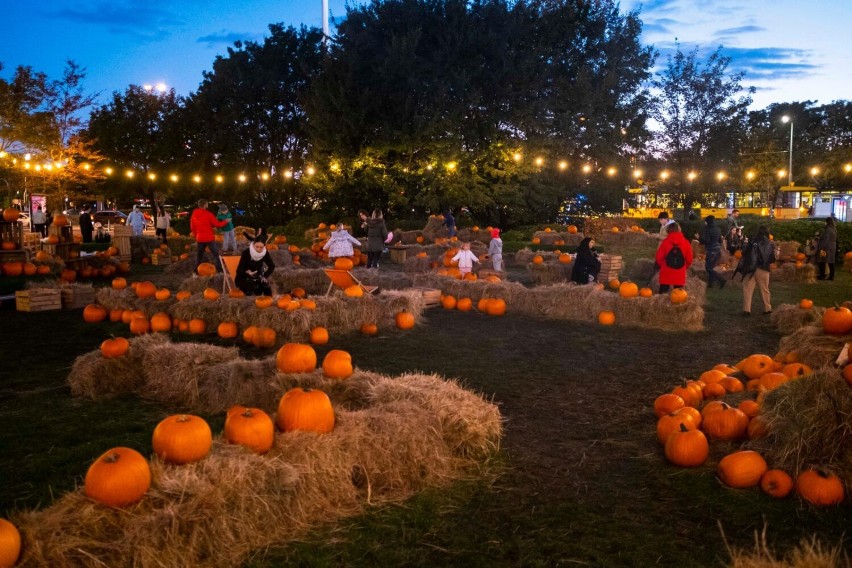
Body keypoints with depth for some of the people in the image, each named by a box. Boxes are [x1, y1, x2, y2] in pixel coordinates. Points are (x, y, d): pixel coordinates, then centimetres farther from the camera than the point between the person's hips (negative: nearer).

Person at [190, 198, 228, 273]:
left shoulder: (193, 215, 2)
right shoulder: (208, 214, -15)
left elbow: (192, 228, 9)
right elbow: (217, 224, -11)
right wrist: (226, 221, 5)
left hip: (199, 239, 4)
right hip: (209, 238, -4)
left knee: (199, 255, 16)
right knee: (215, 254, 4)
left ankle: (196, 271, 16)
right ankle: (220, 270, 1)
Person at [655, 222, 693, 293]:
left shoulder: (665, 242, -8)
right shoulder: (686, 243, -2)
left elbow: (659, 258, -6)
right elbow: (689, 259, 1)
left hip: (666, 274, -1)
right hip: (680, 275, 1)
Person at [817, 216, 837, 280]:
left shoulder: (827, 229, -15)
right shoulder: (834, 229, 12)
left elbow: (825, 240, -20)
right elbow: (835, 240, 16)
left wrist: (822, 249, -20)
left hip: (826, 248, -9)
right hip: (832, 248, 9)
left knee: (822, 262, -3)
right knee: (830, 262, 8)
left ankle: (822, 276, -2)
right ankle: (831, 276, 9)